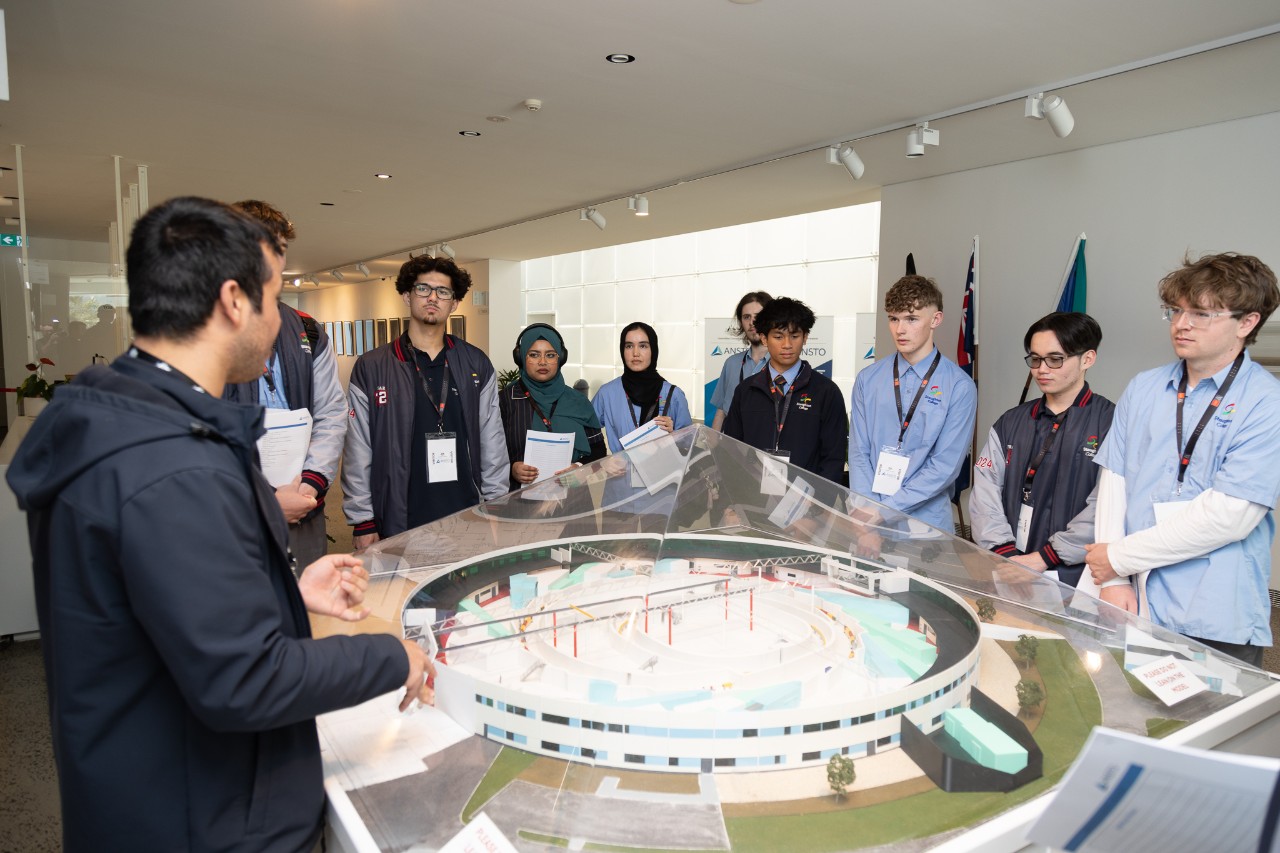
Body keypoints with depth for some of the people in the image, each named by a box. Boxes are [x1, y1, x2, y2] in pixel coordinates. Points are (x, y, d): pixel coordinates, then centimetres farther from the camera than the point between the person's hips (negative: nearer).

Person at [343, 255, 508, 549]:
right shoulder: (371, 368, 0)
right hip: (399, 523, -1)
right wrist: (363, 523, -2)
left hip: (468, 519, 2)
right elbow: (358, 451, 0)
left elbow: (492, 442, 7)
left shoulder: (477, 365, 6)